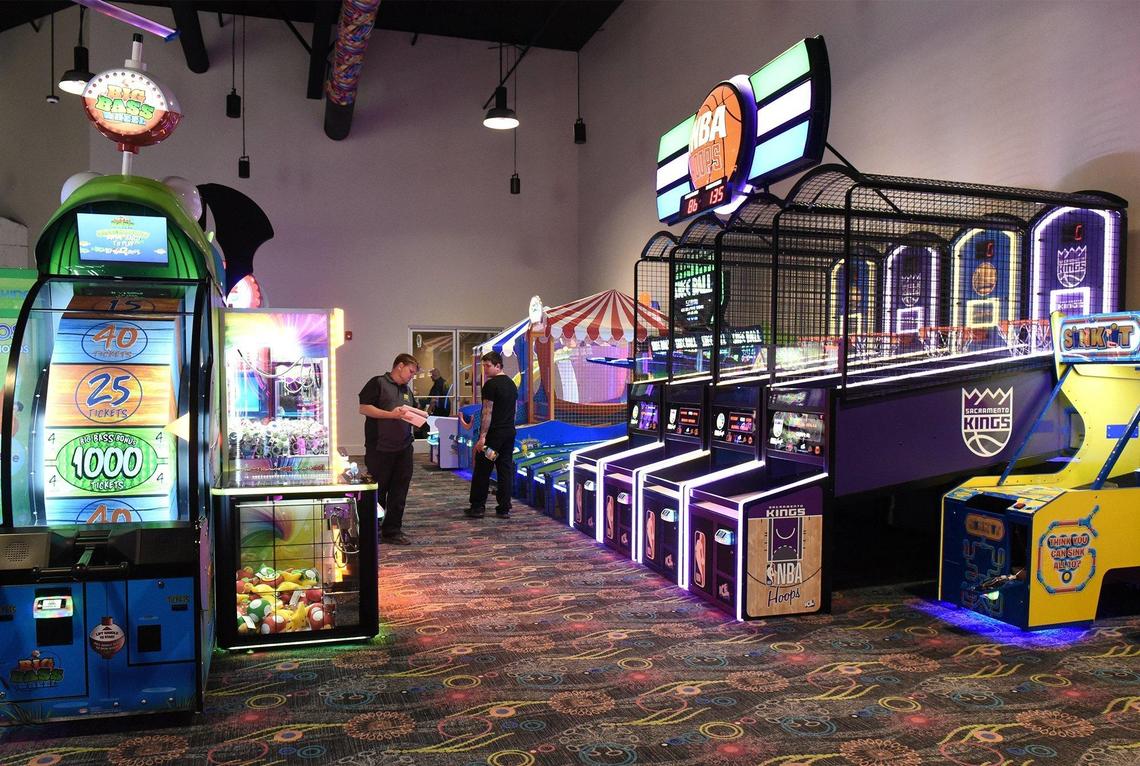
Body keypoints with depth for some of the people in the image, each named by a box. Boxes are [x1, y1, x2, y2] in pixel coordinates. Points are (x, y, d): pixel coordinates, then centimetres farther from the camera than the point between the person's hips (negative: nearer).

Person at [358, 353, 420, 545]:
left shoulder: (407, 390, 18)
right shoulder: (378, 383, -4)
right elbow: (364, 408, -12)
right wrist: (391, 414, -19)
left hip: (403, 449, 7)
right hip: (380, 449, -7)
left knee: (399, 492, 7)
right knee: (378, 491, 4)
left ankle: (392, 530, 16)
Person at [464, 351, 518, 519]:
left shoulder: (491, 385, -12)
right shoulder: (512, 384, 14)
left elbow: (487, 412, -16)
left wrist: (482, 436, -17)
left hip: (493, 433, -8)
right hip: (510, 432, 8)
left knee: (482, 470, 1)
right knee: (505, 470, 8)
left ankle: (478, 507, 6)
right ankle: (504, 508, 9)